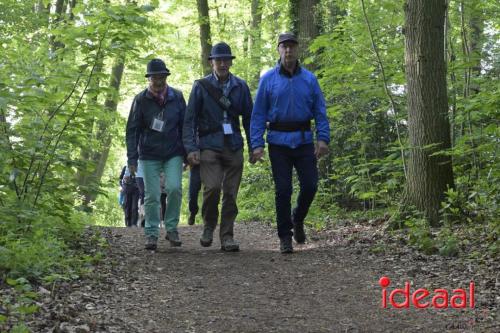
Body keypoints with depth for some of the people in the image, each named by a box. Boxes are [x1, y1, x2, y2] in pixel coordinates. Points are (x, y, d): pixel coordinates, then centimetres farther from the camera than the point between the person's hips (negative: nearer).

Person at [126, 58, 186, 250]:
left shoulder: (177, 97, 3)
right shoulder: (141, 100, -1)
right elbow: (132, 130, 0)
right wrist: (132, 157, -5)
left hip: (173, 154, 1)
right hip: (149, 156, 0)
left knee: (174, 188, -16)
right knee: (151, 196, -1)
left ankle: (171, 228, 1)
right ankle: (151, 234, 9)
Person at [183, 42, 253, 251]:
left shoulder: (240, 87, 9)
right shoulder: (201, 86, 3)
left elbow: (248, 118, 13)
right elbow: (189, 120, 2)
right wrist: (191, 148, -7)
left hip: (234, 148, 2)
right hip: (209, 146, -2)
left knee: (230, 194, 1)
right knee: (212, 187, -18)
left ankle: (227, 237, 10)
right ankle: (209, 226, 7)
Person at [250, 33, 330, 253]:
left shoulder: (309, 79, 6)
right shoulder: (268, 79, 2)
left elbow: (320, 111, 5)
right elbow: (258, 114, 1)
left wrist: (323, 138, -7)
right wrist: (256, 144, -8)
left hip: (304, 141, 1)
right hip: (278, 142, -1)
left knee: (310, 185, -3)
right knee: (282, 190, 0)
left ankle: (298, 219, 27)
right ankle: (285, 237, 11)